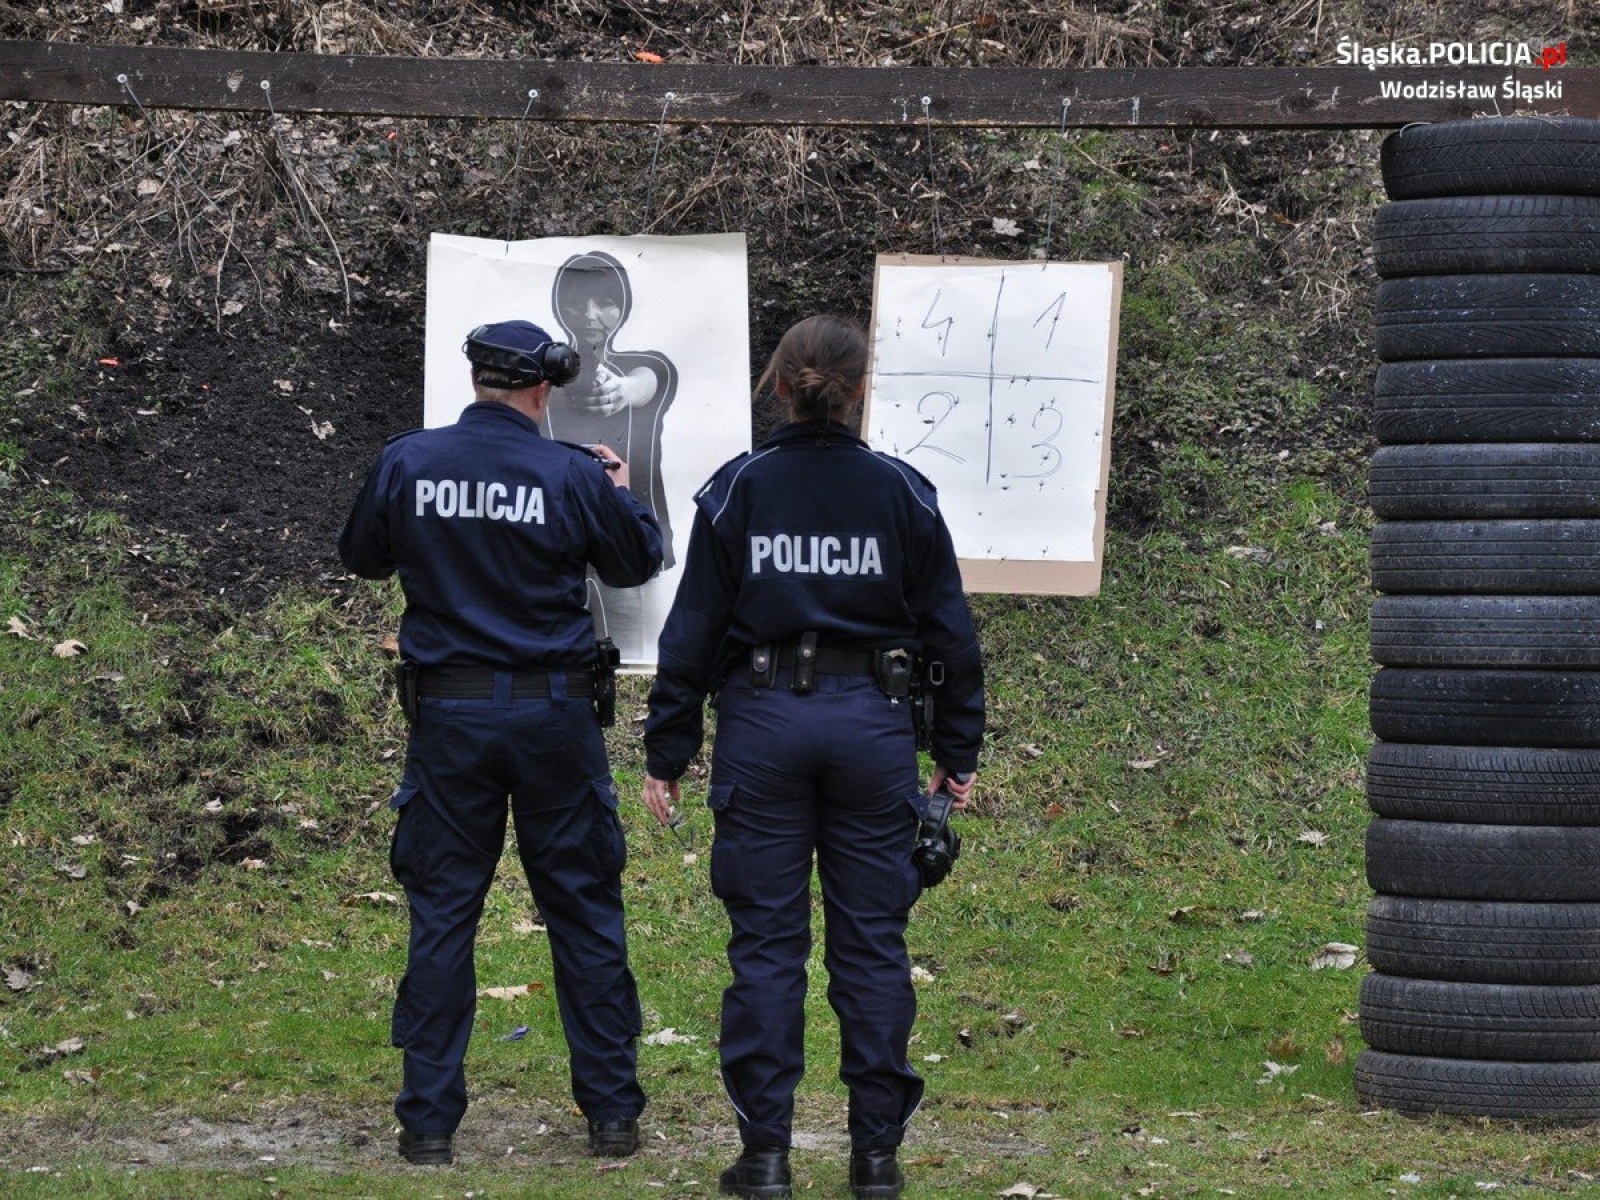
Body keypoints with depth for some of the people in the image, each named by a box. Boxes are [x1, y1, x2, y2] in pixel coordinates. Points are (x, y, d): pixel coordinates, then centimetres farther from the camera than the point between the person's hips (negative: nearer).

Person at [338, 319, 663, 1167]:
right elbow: (638, 563, 8)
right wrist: (622, 492, 26)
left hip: (449, 714, 1)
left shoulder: (407, 462, -4)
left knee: (441, 913, 7)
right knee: (584, 910, 9)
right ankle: (613, 1113, 13)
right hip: (553, 714, -1)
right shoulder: (572, 476, -8)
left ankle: (429, 1120, 7)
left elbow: (362, 557, 12)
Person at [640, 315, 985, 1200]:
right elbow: (949, 629, 4)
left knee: (766, 942, 4)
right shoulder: (901, 492, 0)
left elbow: (693, 628, -1)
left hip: (763, 725, 0)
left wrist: (667, 754, 5)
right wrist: (956, 752, 13)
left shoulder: (738, 490, -2)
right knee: (872, 940, 6)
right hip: (873, 726, 1)